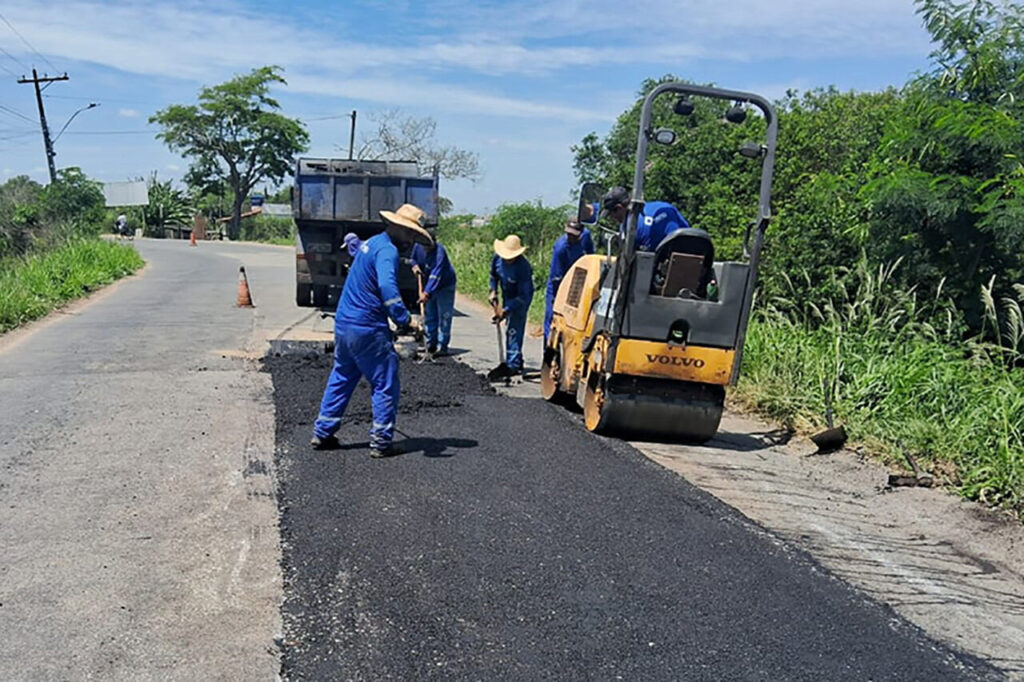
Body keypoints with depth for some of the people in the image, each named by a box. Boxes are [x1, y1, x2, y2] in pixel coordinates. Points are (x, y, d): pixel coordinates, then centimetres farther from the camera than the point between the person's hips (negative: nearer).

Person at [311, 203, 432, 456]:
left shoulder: (371, 242, 14)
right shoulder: (387, 250, -16)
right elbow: (387, 287, -32)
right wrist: (405, 319, -32)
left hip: (343, 323, 9)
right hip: (368, 330, -9)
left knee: (341, 378, 21)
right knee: (386, 384, 3)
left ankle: (323, 433, 25)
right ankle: (381, 441, 7)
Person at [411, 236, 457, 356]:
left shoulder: (439, 252, -31)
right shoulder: (418, 247, -9)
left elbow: (435, 276, -40)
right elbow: (414, 259, 14)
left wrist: (427, 293, -48)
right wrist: (415, 266, -9)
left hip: (445, 286, -7)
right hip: (428, 287, 7)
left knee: (444, 317, -6)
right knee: (429, 315, 12)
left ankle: (442, 346, -3)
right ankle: (431, 344, 22)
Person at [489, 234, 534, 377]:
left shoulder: (523, 267, -32)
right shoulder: (497, 257, -14)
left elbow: (523, 297, -29)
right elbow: (493, 274, 10)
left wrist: (505, 310, -31)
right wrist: (493, 291, -2)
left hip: (520, 299, -7)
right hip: (507, 296, 7)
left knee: (513, 330, -13)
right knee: (511, 329, 16)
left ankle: (513, 365, -9)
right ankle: (517, 362, 30)